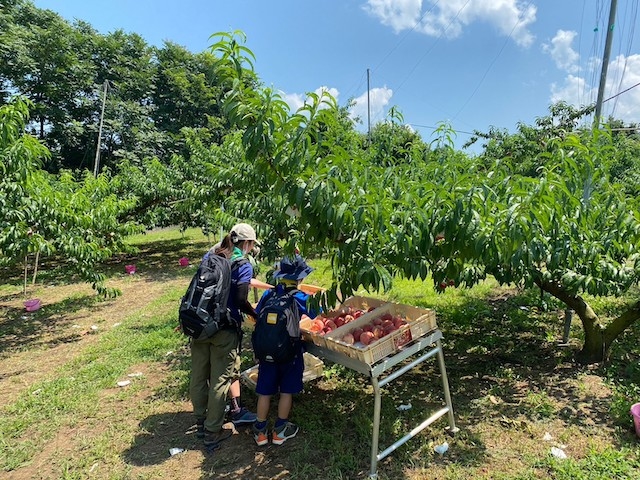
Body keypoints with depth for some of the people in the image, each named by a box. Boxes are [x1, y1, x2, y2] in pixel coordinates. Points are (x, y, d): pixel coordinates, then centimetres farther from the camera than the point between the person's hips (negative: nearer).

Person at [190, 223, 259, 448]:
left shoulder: (209, 256, 9)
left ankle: (201, 422, 35)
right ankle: (212, 432, 18)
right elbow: (241, 301, -15)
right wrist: (257, 314, 1)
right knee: (220, 379, 7)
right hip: (224, 328, -6)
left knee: (198, 376, 17)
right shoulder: (243, 265, -9)